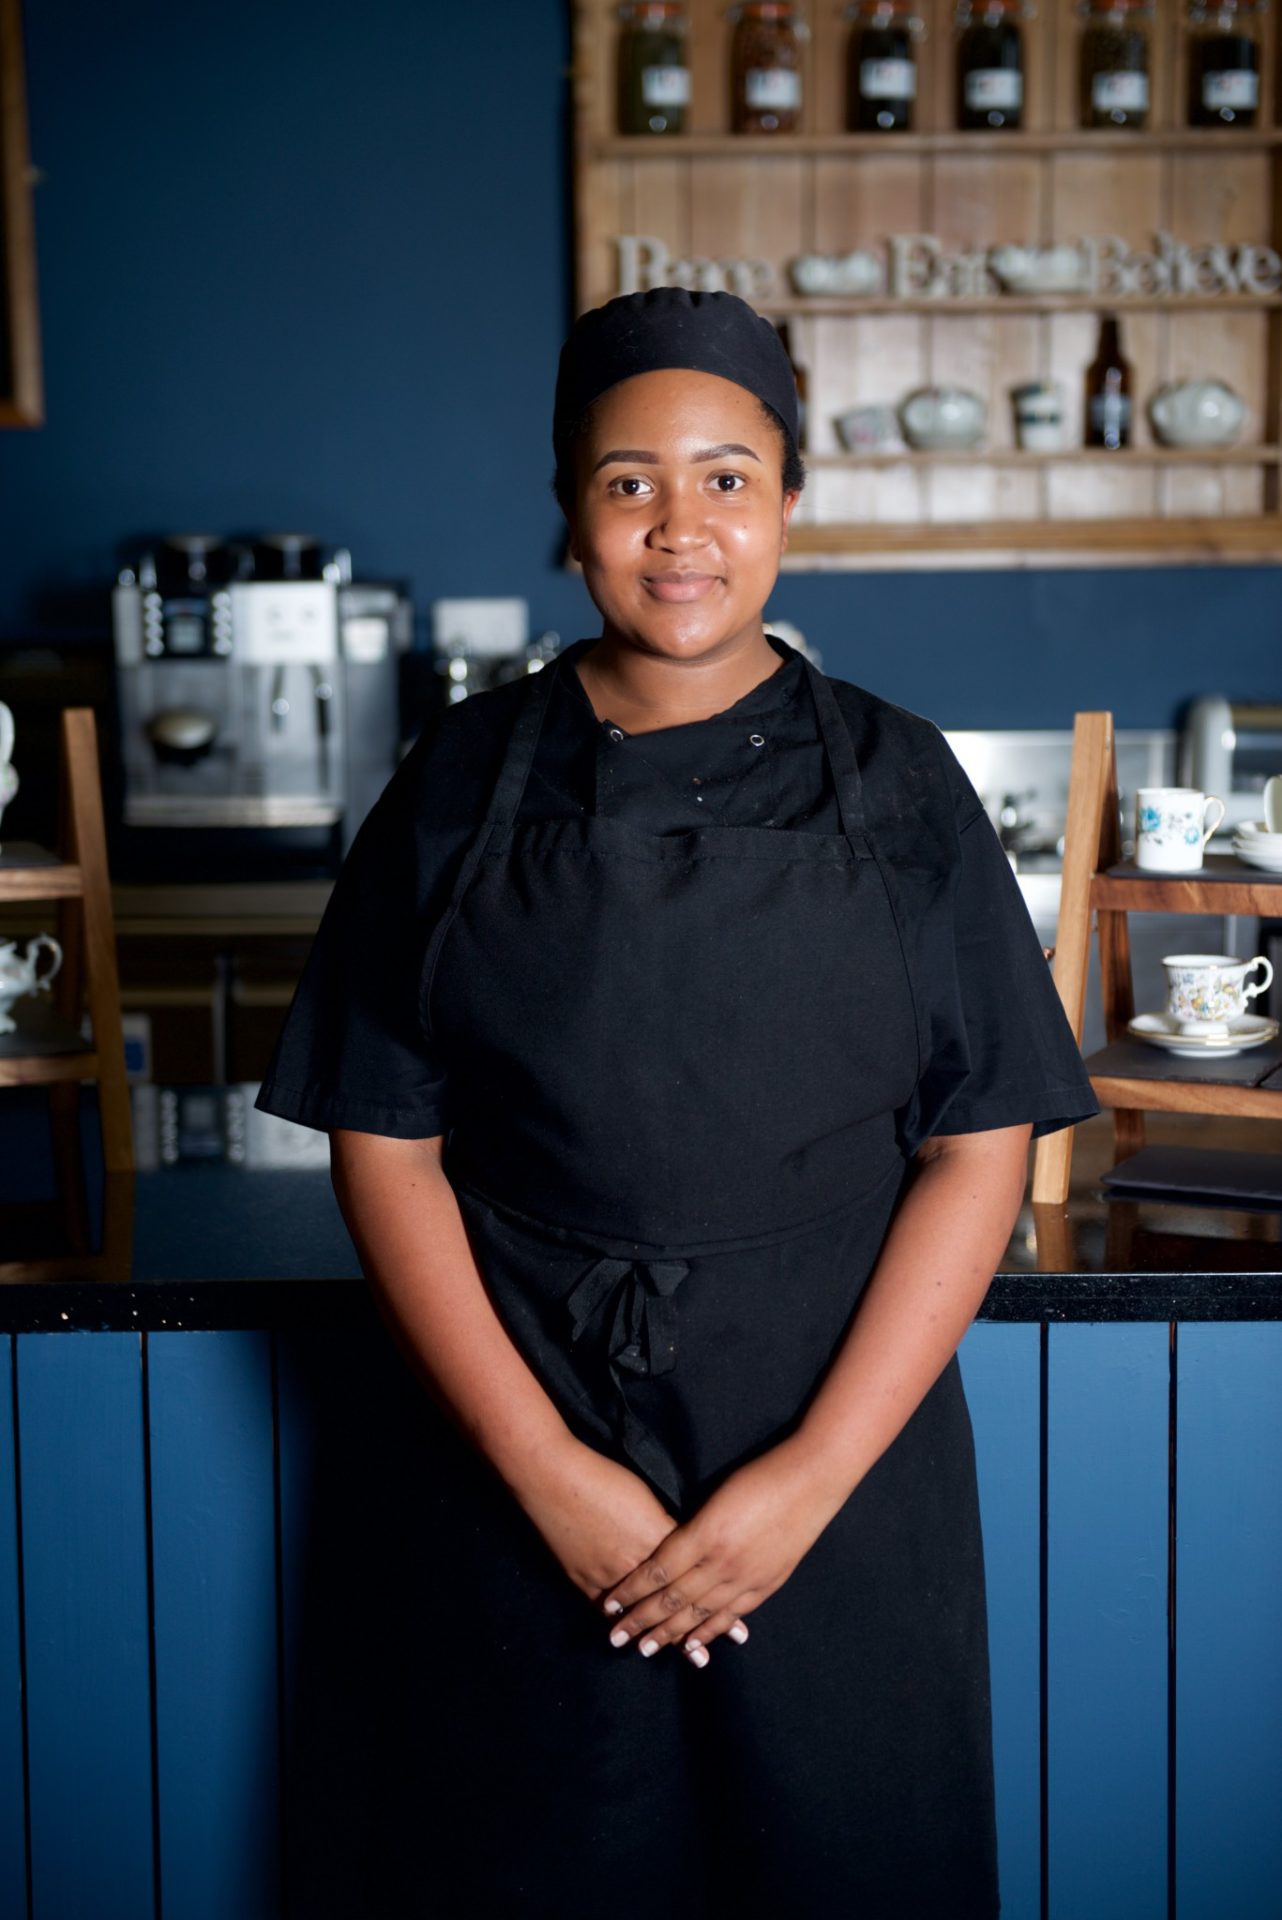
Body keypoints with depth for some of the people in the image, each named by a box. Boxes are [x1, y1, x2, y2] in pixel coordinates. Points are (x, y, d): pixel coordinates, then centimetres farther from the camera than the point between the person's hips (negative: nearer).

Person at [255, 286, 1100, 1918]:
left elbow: (982, 1147, -4)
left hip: (849, 1461, 0)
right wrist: (545, 1466, -10)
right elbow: (386, 1148, -2)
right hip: (538, 1479, 0)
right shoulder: (466, 787, 0)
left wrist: (815, 1473, -12)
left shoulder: (894, 786, -1)